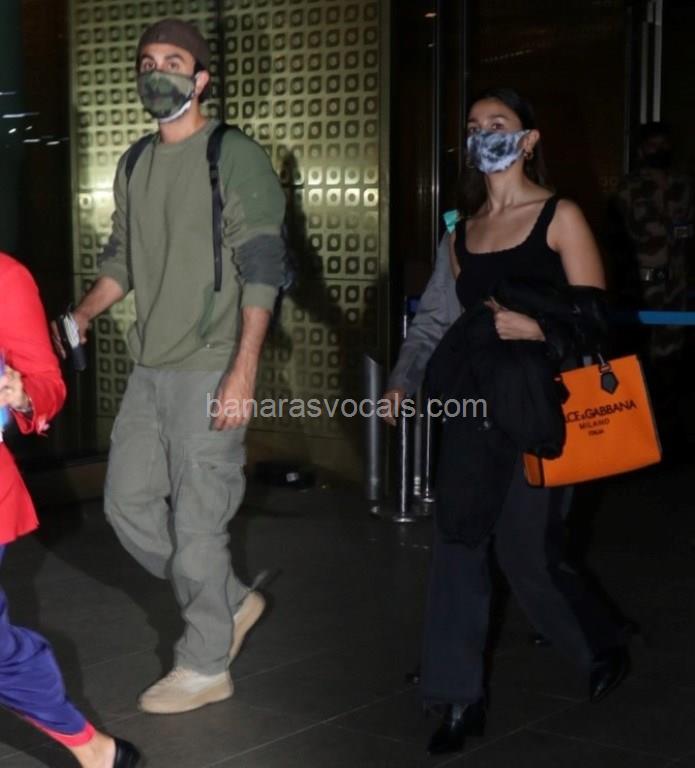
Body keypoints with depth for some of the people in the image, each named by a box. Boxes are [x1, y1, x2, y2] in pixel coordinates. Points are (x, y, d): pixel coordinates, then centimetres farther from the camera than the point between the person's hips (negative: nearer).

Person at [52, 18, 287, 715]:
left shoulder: (235, 157, -7)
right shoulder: (135, 165, 13)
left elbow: (262, 268, -13)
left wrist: (243, 372, -19)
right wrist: (79, 317, 4)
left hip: (210, 371, -7)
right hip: (150, 370, 8)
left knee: (197, 520, -2)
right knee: (127, 503, 12)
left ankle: (205, 666, 15)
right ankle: (228, 603, 30)